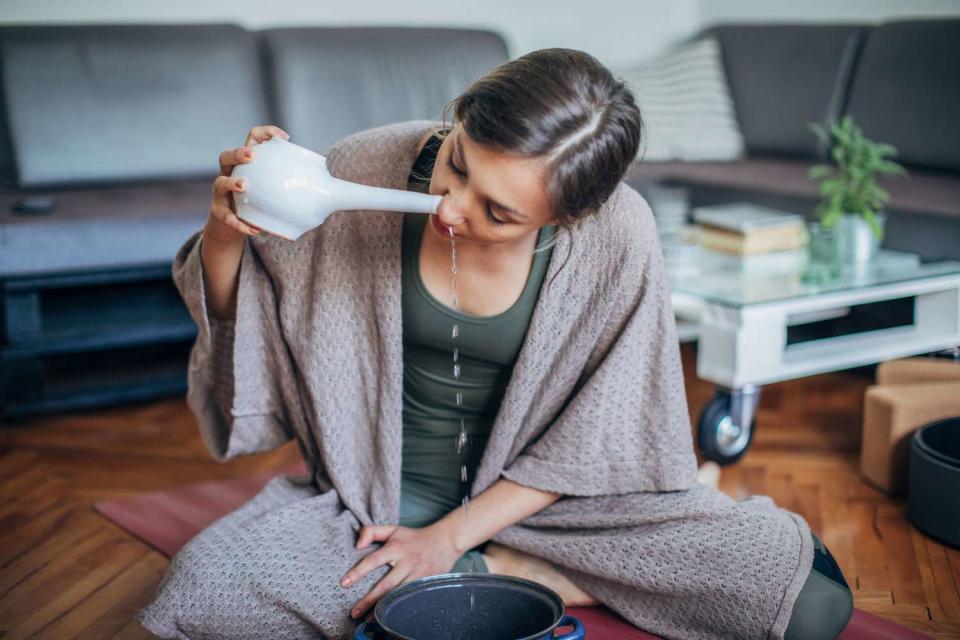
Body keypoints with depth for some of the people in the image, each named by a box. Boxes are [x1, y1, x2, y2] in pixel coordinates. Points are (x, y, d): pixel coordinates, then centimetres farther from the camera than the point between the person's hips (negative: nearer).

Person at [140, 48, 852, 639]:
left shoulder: (618, 237, -21)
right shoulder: (366, 171, -18)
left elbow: (594, 441, -11)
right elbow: (235, 313, -2)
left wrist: (451, 538, -15)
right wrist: (225, 233, -24)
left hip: (534, 491, -2)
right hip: (384, 493, 3)